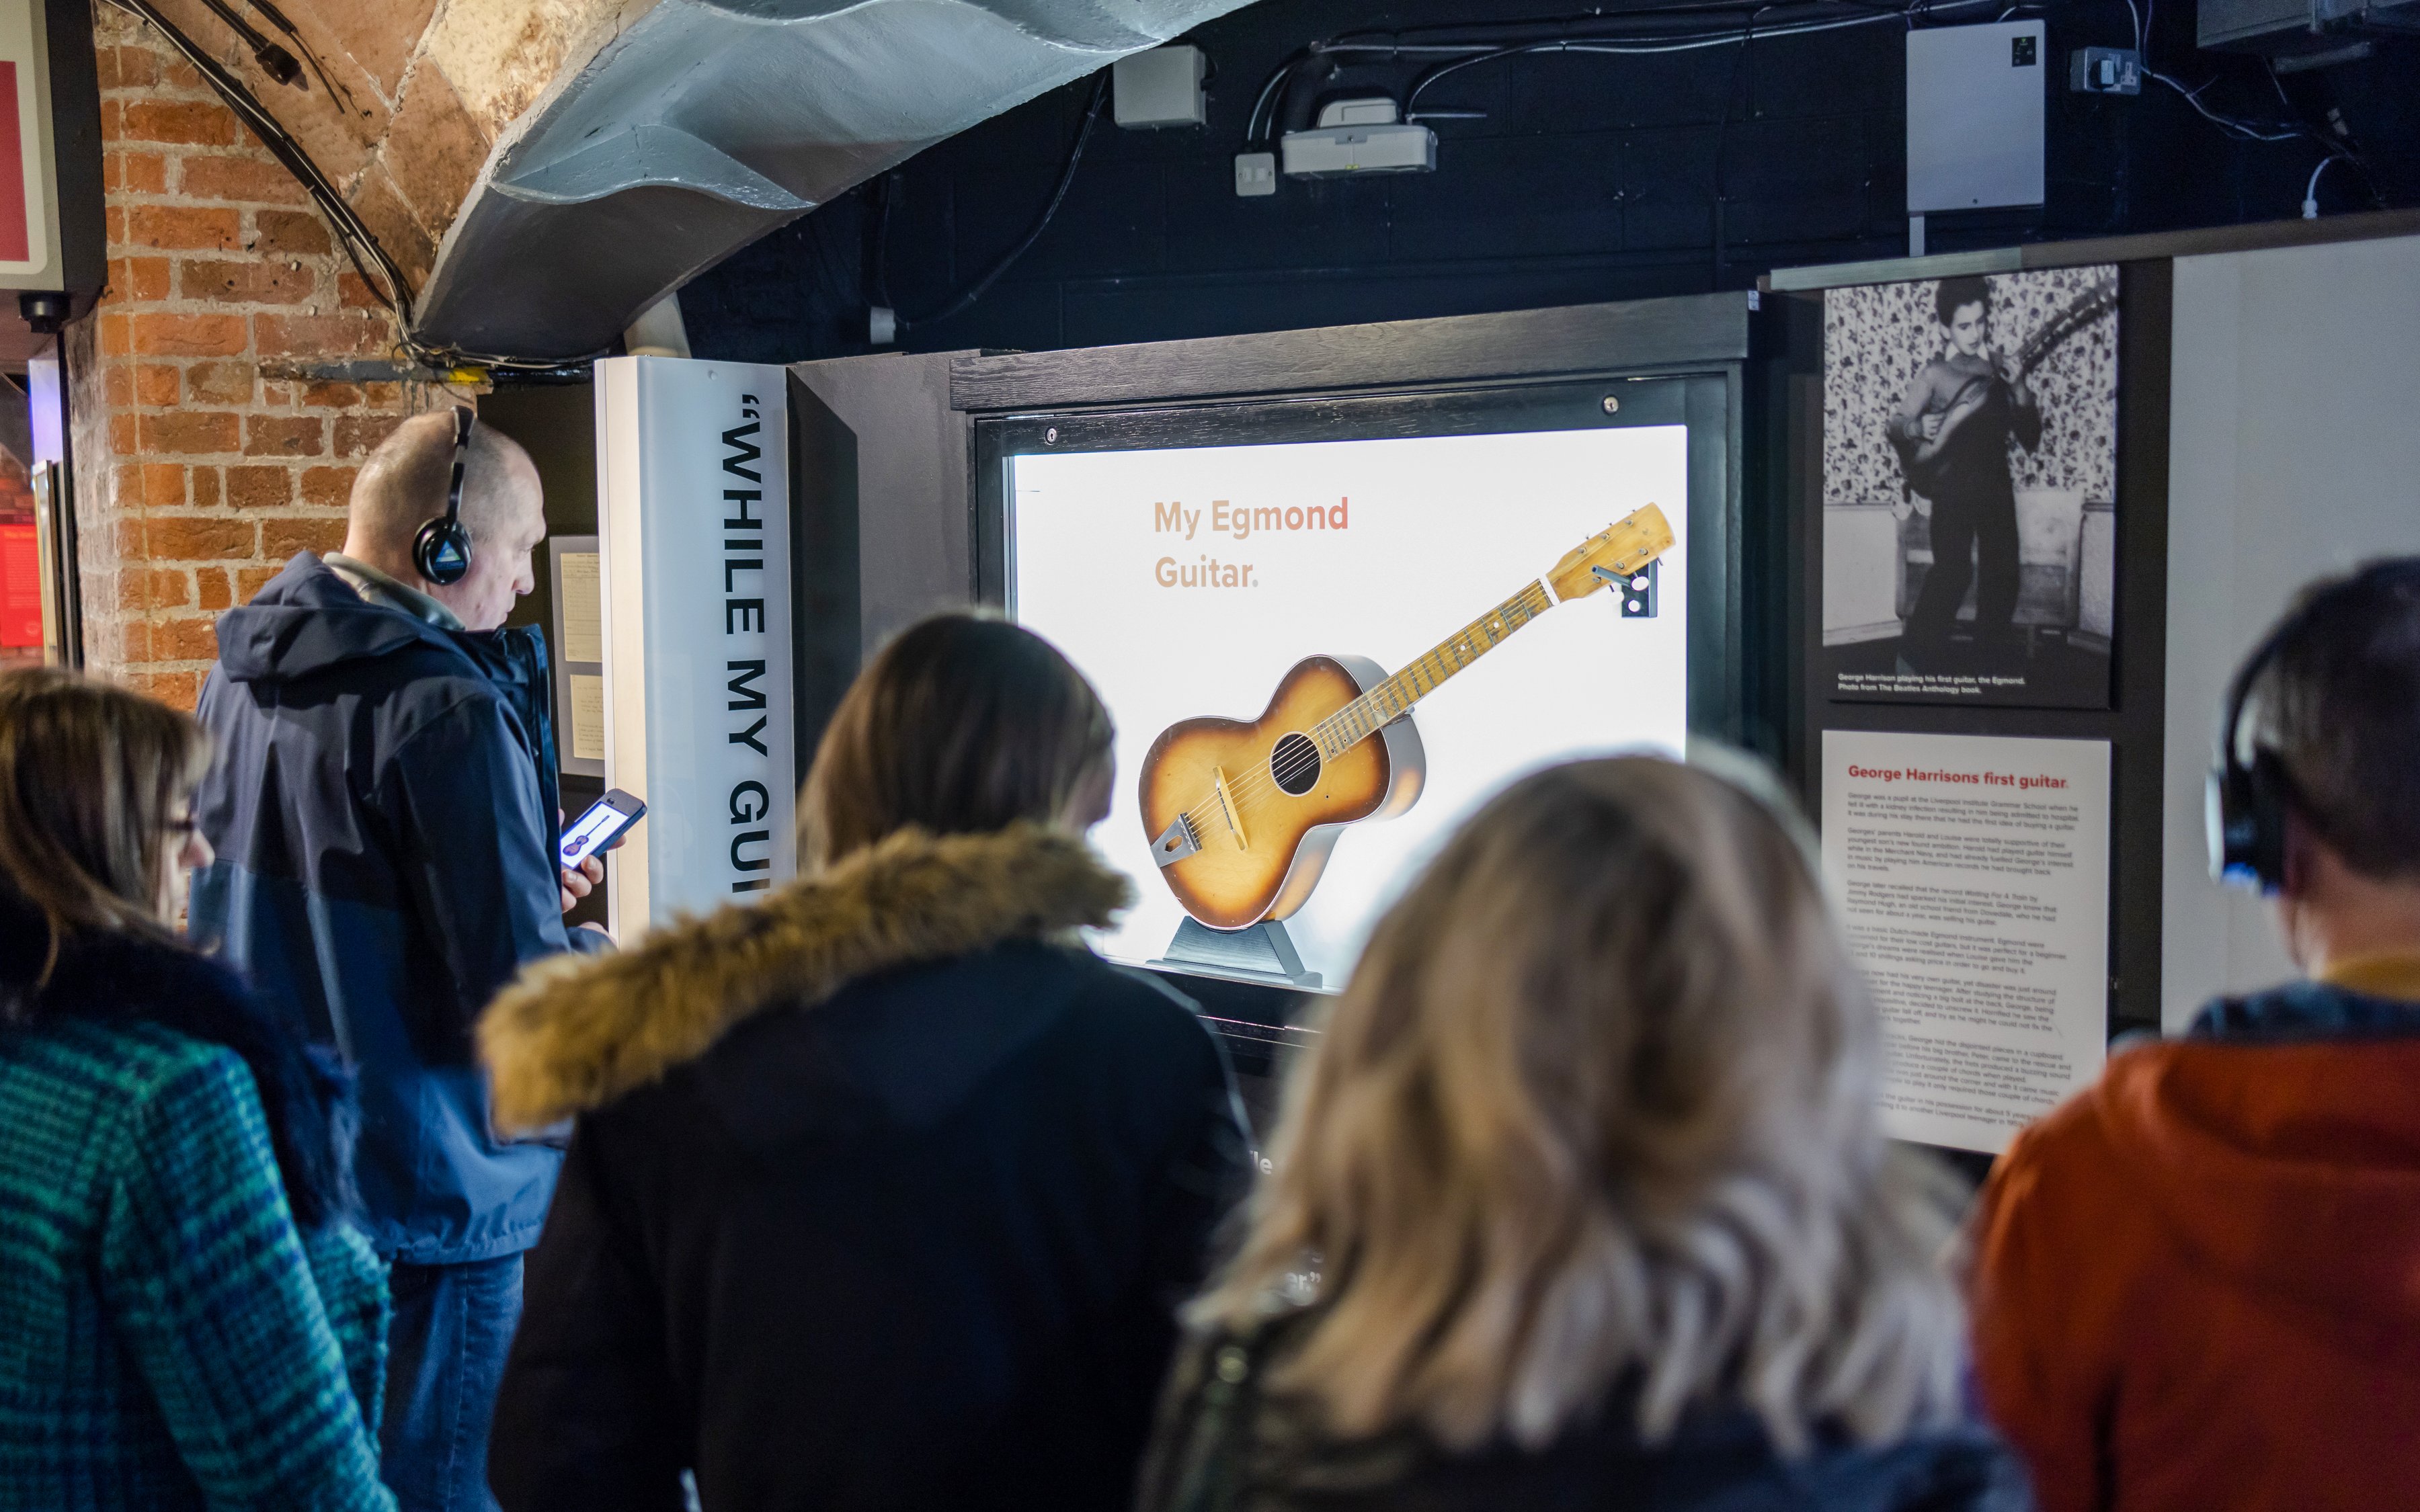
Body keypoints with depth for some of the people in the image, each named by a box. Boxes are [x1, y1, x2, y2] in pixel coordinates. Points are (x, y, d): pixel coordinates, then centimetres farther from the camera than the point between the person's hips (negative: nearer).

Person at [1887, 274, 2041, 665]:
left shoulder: (2002, 365, 3)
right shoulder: (1934, 374, -4)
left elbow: (2029, 438, 1)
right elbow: (1893, 425, -1)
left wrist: (2018, 387, -14)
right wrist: (1918, 428, -22)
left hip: (1995, 482, 4)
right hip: (1952, 484, -4)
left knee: (2001, 572, 7)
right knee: (1954, 570, -14)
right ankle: (1918, 654, -1)